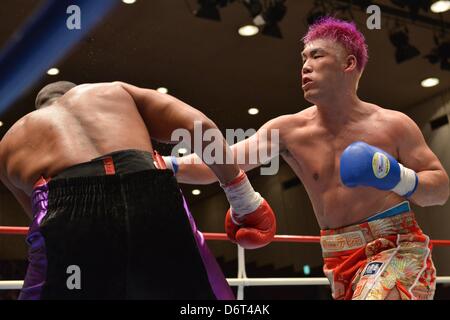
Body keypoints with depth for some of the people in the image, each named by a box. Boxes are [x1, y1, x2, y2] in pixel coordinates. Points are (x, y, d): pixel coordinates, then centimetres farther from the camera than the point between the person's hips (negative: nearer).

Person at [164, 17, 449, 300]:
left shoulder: (393, 125, -5)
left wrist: (399, 178, -20)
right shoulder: (288, 130, -2)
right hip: (341, 261, 4)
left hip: (397, 249, -3)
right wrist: (165, 165, -29)